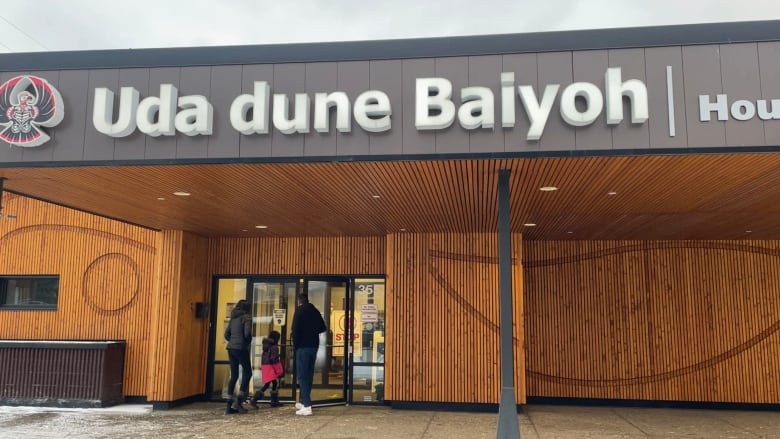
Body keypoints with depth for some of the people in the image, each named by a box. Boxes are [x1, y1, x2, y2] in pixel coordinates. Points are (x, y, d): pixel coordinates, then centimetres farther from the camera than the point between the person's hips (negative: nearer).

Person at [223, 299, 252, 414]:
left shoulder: (233, 318, 16)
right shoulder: (246, 317, -5)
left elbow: (226, 334, 13)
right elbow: (247, 333, -15)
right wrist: (248, 342, 2)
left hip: (231, 348, 7)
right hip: (241, 348, -7)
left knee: (233, 375, 9)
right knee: (247, 372, 3)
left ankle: (229, 405, 7)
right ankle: (237, 402, -6)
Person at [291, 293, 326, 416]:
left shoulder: (299, 311, -7)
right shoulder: (315, 311, 10)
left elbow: (295, 329, -14)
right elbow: (323, 328, 12)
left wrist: (295, 345, -4)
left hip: (303, 346, -6)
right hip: (314, 345, 6)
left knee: (302, 375, -6)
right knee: (309, 374, 15)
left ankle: (306, 406, -13)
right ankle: (304, 402, 26)